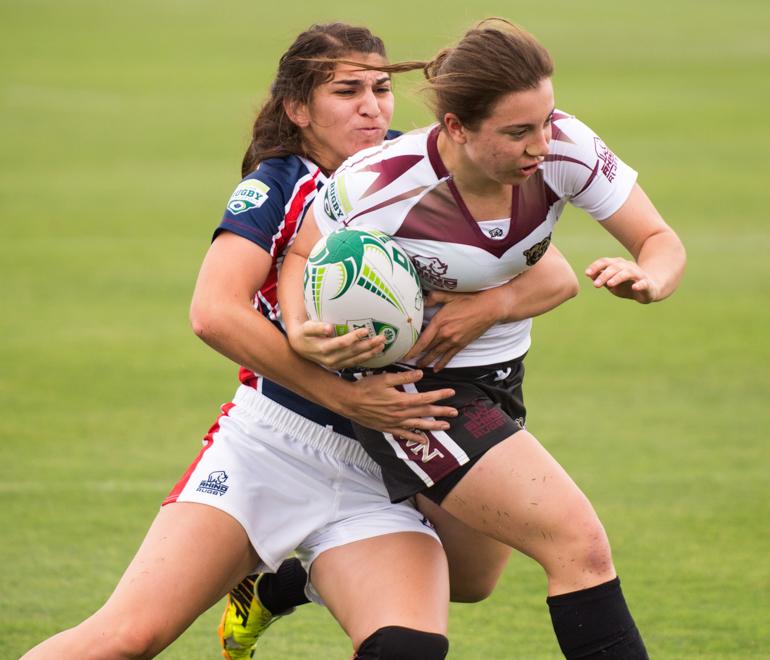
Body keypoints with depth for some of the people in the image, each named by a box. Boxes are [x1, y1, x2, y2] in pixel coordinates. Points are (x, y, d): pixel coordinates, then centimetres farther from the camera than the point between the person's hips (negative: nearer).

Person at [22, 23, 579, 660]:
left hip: (383, 476, 2)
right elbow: (215, 311, -17)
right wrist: (344, 399, -20)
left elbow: (550, 275, 4)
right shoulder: (279, 184, -2)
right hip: (267, 441, -2)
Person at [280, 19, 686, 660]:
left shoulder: (565, 148, -20)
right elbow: (300, 255, -10)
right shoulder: (378, 186, -29)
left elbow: (662, 242, -12)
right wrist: (302, 334, -30)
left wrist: (647, 279, -36)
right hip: (411, 385, -7)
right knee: (580, 545, -22)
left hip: (499, 375, 7)